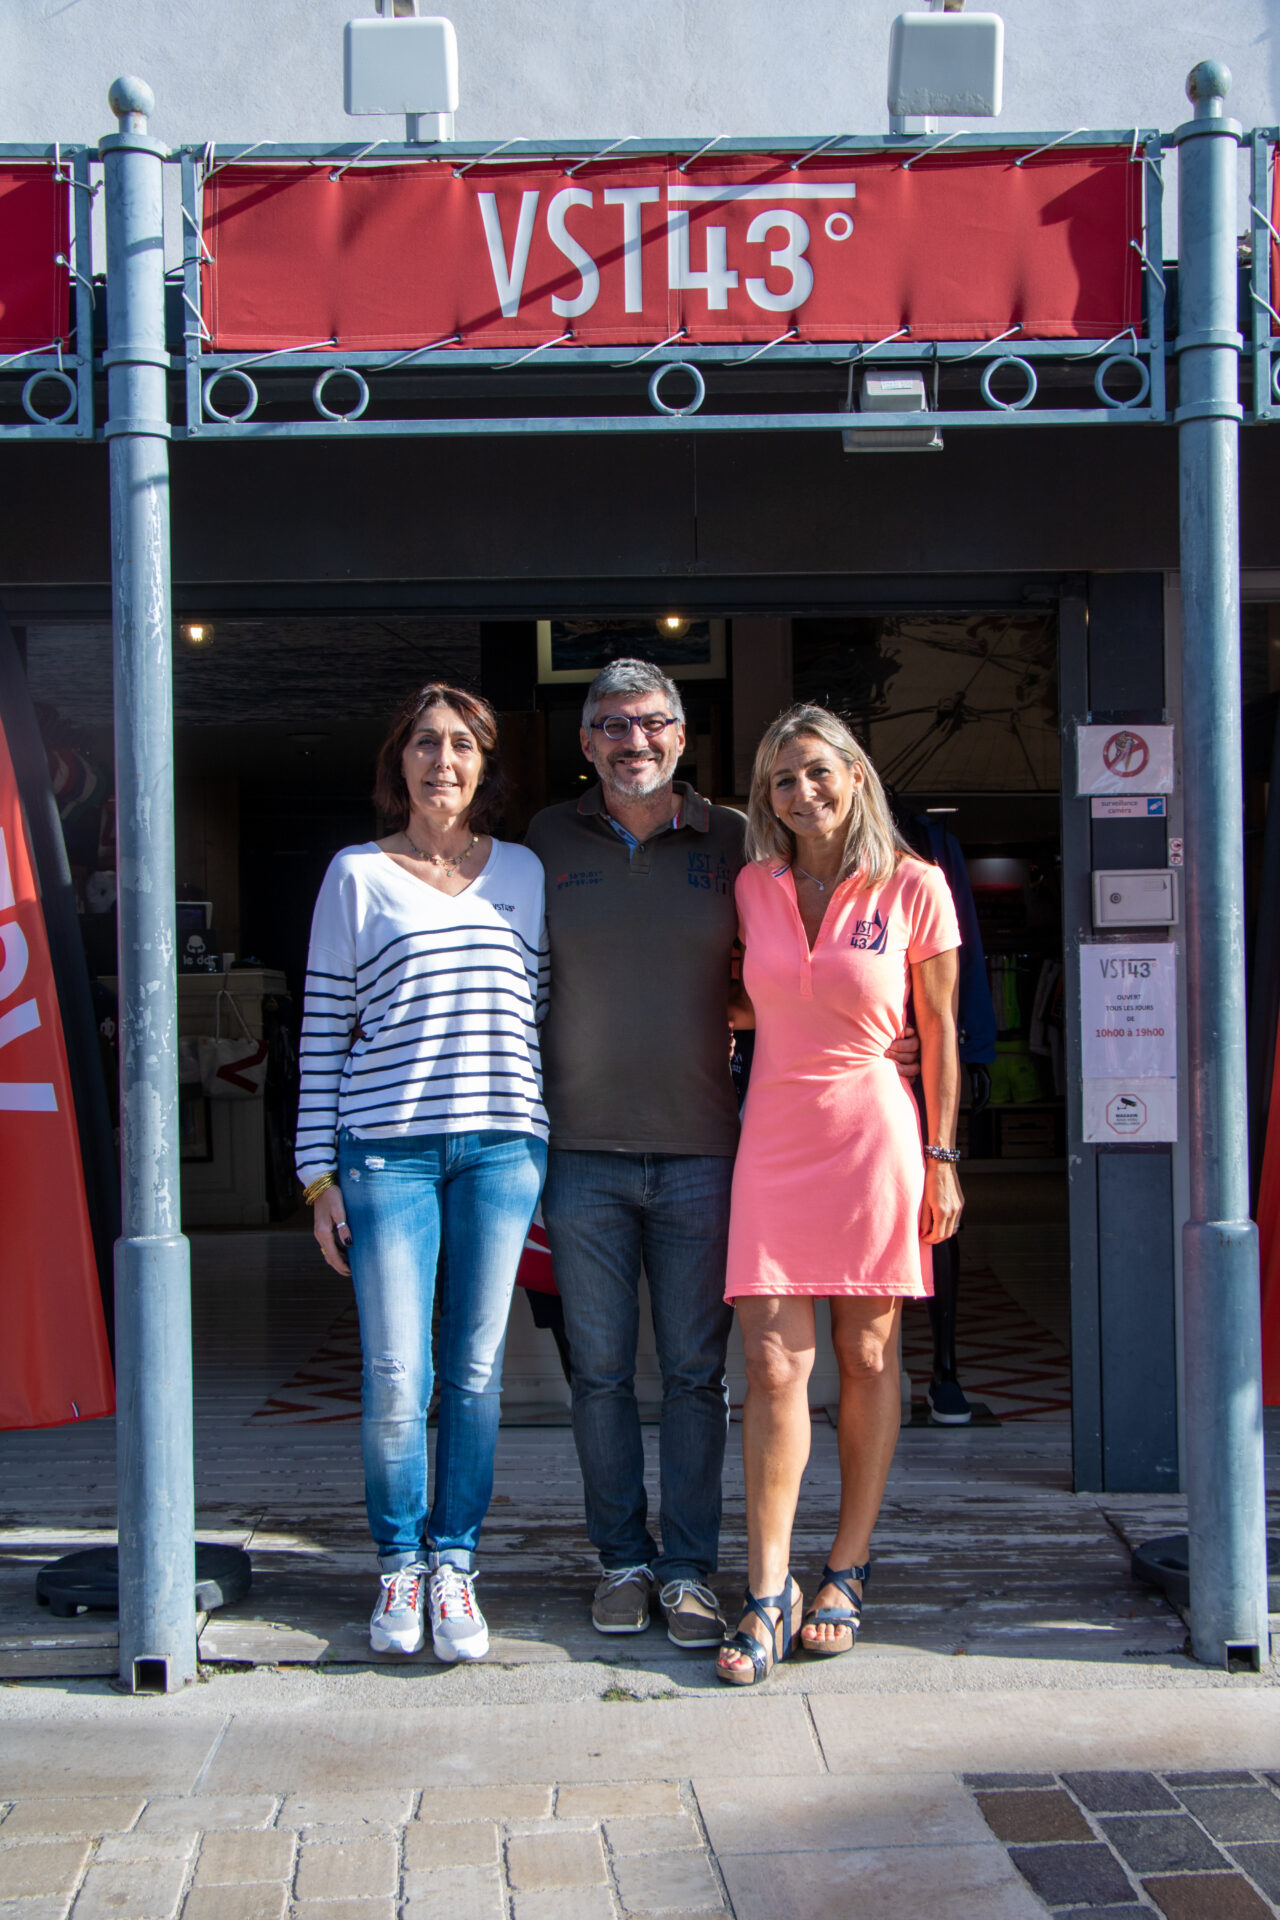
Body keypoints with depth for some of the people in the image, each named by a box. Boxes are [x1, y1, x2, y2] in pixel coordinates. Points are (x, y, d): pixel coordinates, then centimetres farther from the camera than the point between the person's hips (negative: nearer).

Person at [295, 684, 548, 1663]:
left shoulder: (524, 874, 12)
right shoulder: (357, 876, 6)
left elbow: (544, 1013, 14)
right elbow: (324, 1030, 5)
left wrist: (547, 1143, 7)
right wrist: (320, 1171, 1)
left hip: (501, 1145, 2)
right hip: (387, 1148, -2)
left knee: (475, 1370, 4)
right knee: (394, 1377, -3)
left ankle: (455, 1563, 18)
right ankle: (400, 1564, 16)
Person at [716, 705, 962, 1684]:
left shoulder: (915, 887, -3)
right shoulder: (754, 887, 6)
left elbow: (938, 1031, 1)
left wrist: (942, 1157, 0)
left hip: (874, 1136, -2)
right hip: (776, 1135, 2)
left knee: (868, 1357, 5)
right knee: (774, 1363, -5)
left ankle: (848, 1570, 18)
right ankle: (768, 1593, -1)